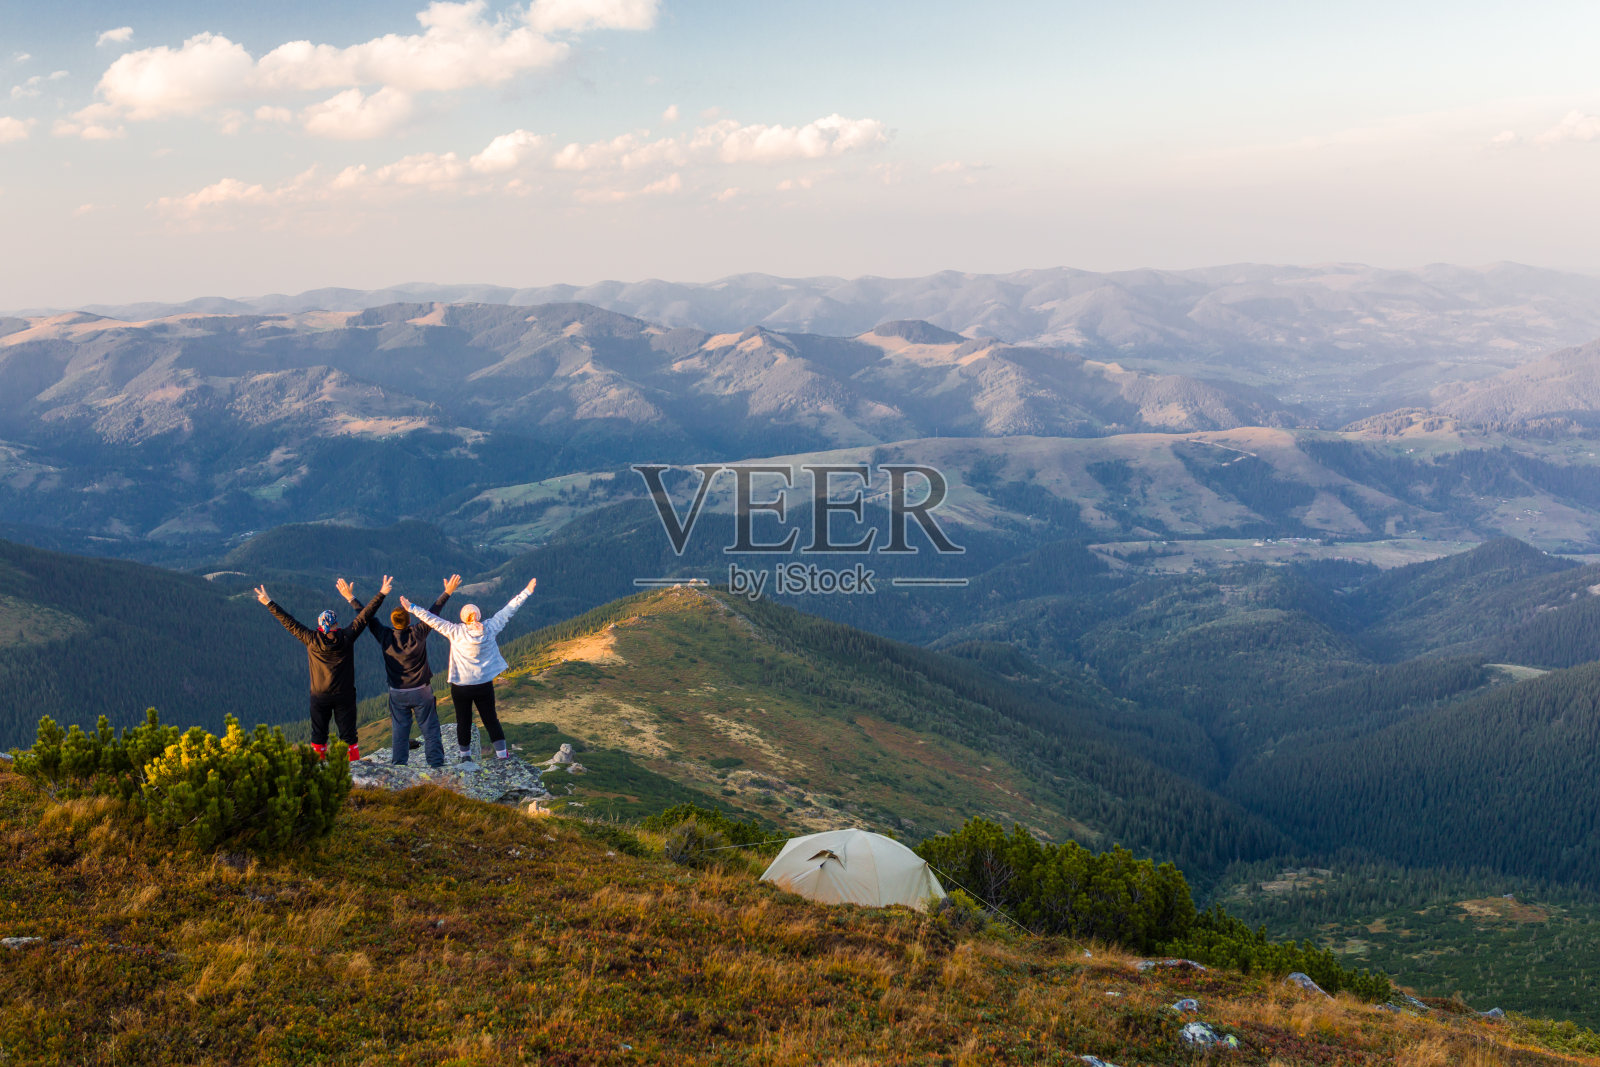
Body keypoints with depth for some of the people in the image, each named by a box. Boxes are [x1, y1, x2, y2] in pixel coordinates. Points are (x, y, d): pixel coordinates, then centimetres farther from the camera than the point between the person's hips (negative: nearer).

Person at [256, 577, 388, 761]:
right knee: (348, 734, 5)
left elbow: (289, 623, -1)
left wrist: (268, 603, 7)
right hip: (344, 696, -1)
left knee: (319, 735, 11)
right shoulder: (347, 638, -9)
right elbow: (365, 616, -6)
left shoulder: (311, 639, -8)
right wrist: (382, 594, -2)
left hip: (319, 696, 1)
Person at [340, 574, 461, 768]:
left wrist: (350, 598, 7)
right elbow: (433, 613, -6)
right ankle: (436, 764, 6)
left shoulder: (385, 637, -10)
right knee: (430, 730, 6)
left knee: (399, 732, 9)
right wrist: (447, 592, 2)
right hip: (422, 692, -1)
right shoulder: (418, 634, -14)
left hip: (397, 694, 1)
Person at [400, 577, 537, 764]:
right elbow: (508, 610, -4)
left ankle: (465, 755, 23)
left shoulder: (455, 633, -16)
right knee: (491, 720, 11)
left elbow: (433, 620, -13)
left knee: (463, 722, 13)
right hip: (485, 685, 2)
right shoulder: (490, 629, -10)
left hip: (461, 687, -2)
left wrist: (412, 608, -6)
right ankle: (502, 754, 12)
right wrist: (527, 591, 4)